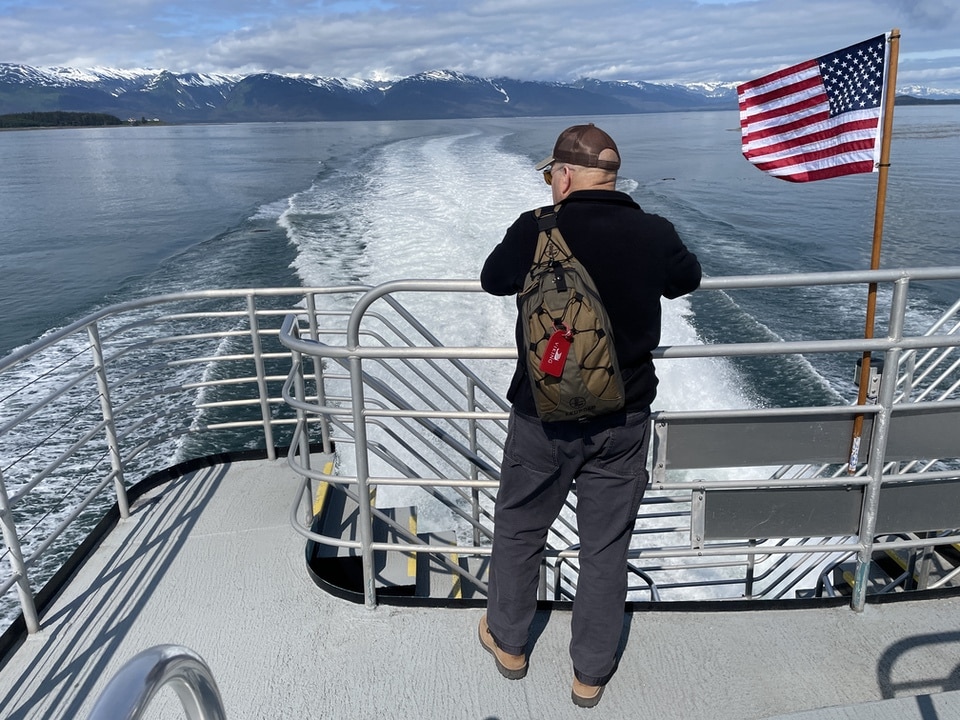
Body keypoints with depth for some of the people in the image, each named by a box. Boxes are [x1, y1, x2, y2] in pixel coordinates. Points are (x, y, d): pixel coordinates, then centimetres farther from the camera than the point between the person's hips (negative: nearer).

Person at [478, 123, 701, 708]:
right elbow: (688, 280, 14)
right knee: (607, 548, 14)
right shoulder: (655, 234, -7)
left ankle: (508, 643, 39)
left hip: (543, 417, -1)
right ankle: (591, 674, 30)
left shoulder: (537, 230, -14)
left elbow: (494, 280, 5)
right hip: (624, 421, 2)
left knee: (519, 531, 20)